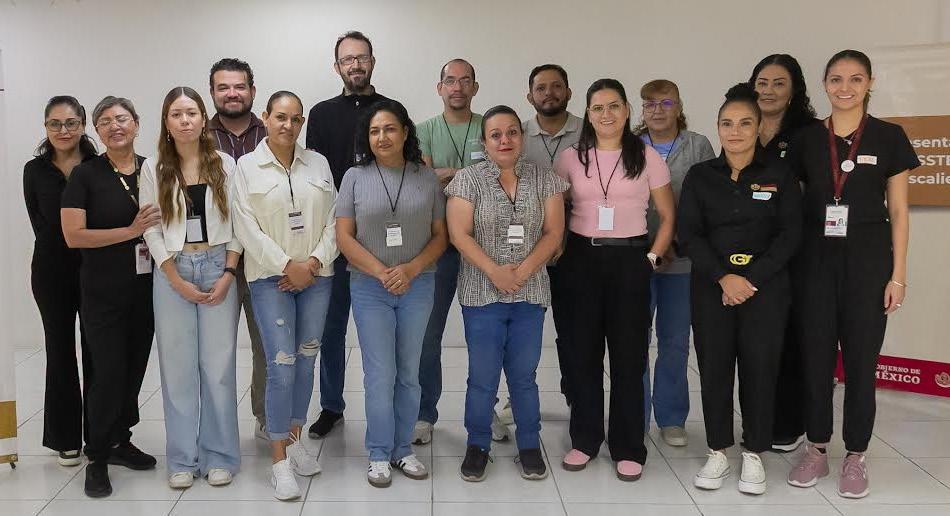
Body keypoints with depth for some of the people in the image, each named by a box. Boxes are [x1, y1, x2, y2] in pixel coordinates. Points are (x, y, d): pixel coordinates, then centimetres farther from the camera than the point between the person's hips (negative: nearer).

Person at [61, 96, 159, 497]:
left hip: (146, 287, 4)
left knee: (135, 368, 11)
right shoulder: (86, 175, -6)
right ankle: (97, 458, 10)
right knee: (107, 371, -4)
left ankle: (120, 441, 28)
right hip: (103, 292, -4)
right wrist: (131, 231, -18)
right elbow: (73, 235, -13)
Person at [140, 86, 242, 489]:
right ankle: (182, 459, 14)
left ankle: (219, 455, 12)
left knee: (219, 363, 1)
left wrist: (227, 274, -7)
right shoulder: (154, 169, 4)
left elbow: (236, 224, 3)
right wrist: (177, 281, -7)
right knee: (178, 364, 3)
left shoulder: (224, 165, 3)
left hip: (218, 268, 0)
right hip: (172, 273, 1)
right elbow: (151, 229, 0)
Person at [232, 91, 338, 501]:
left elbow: (333, 220, 6)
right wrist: (287, 265, -12)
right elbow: (246, 226, -6)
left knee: (306, 361, 9)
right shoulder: (247, 167, 1)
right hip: (270, 278, -3)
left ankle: (295, 439, 25)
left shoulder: (318, 163, 9)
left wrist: (315, 261, -7)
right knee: (281, 366, -8)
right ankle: (279, 460, 1)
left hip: (316, 276, 4)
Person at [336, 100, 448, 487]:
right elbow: (344, 236, -2)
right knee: (380, 374, -1)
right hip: (369, 288, -1)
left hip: (418, 285, 2)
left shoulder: (427, 178, 4)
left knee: (409, 373, 10)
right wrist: (382, 272, -12)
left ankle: (403, 449, 22)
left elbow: (440, 235, 4)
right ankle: (379, 454, 12)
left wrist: (410, 270, -12)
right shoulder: (355, 177, 1)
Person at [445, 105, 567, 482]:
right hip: (482, 294, -1)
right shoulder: (468, 178, -1)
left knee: (524, 375, 9)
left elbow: (553, 232, 1)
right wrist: (495, 271, -15)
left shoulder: (544, 179, 5)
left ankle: (529, 446, 23)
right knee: (482, 376, 4)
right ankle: (478, 446, 20)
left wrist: (524, 270, -12)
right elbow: (460, 234, -6)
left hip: (530, 294, 2)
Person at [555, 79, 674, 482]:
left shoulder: (647, 157, 1)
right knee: (583, 352, 6)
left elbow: (668, 216, 5)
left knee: (628, 354, 2)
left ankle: (628, 448, 12)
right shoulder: (570, 158, 4)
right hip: (582, 259, 2)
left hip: (629, 259, -1)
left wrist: (653, 258, -4)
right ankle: (584, 439, 19)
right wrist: (558, 253, -1)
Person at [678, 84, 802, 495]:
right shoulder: (700, 176, 6)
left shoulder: (780, 175, 3)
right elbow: (688, 233, -1)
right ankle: (718, 452, 15)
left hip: (766, 286, -1)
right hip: (711, 286, 1)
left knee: (760, 368, 0)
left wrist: (751, 279, -12)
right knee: (714, 367, 2)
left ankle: (754, 455, 14)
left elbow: (789, 234, -3)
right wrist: (723, 277, -13)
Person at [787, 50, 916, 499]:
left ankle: (855, 457, 17)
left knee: (861, 358, 4)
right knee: (815, 355, 6)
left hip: (867, 259, -2)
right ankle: (816, 450, 20)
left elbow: (898, 211, 0)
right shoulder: (807, 140, 5)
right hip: (816, 259, 2)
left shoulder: (889, 137, 0)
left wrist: (898, 274, -4)